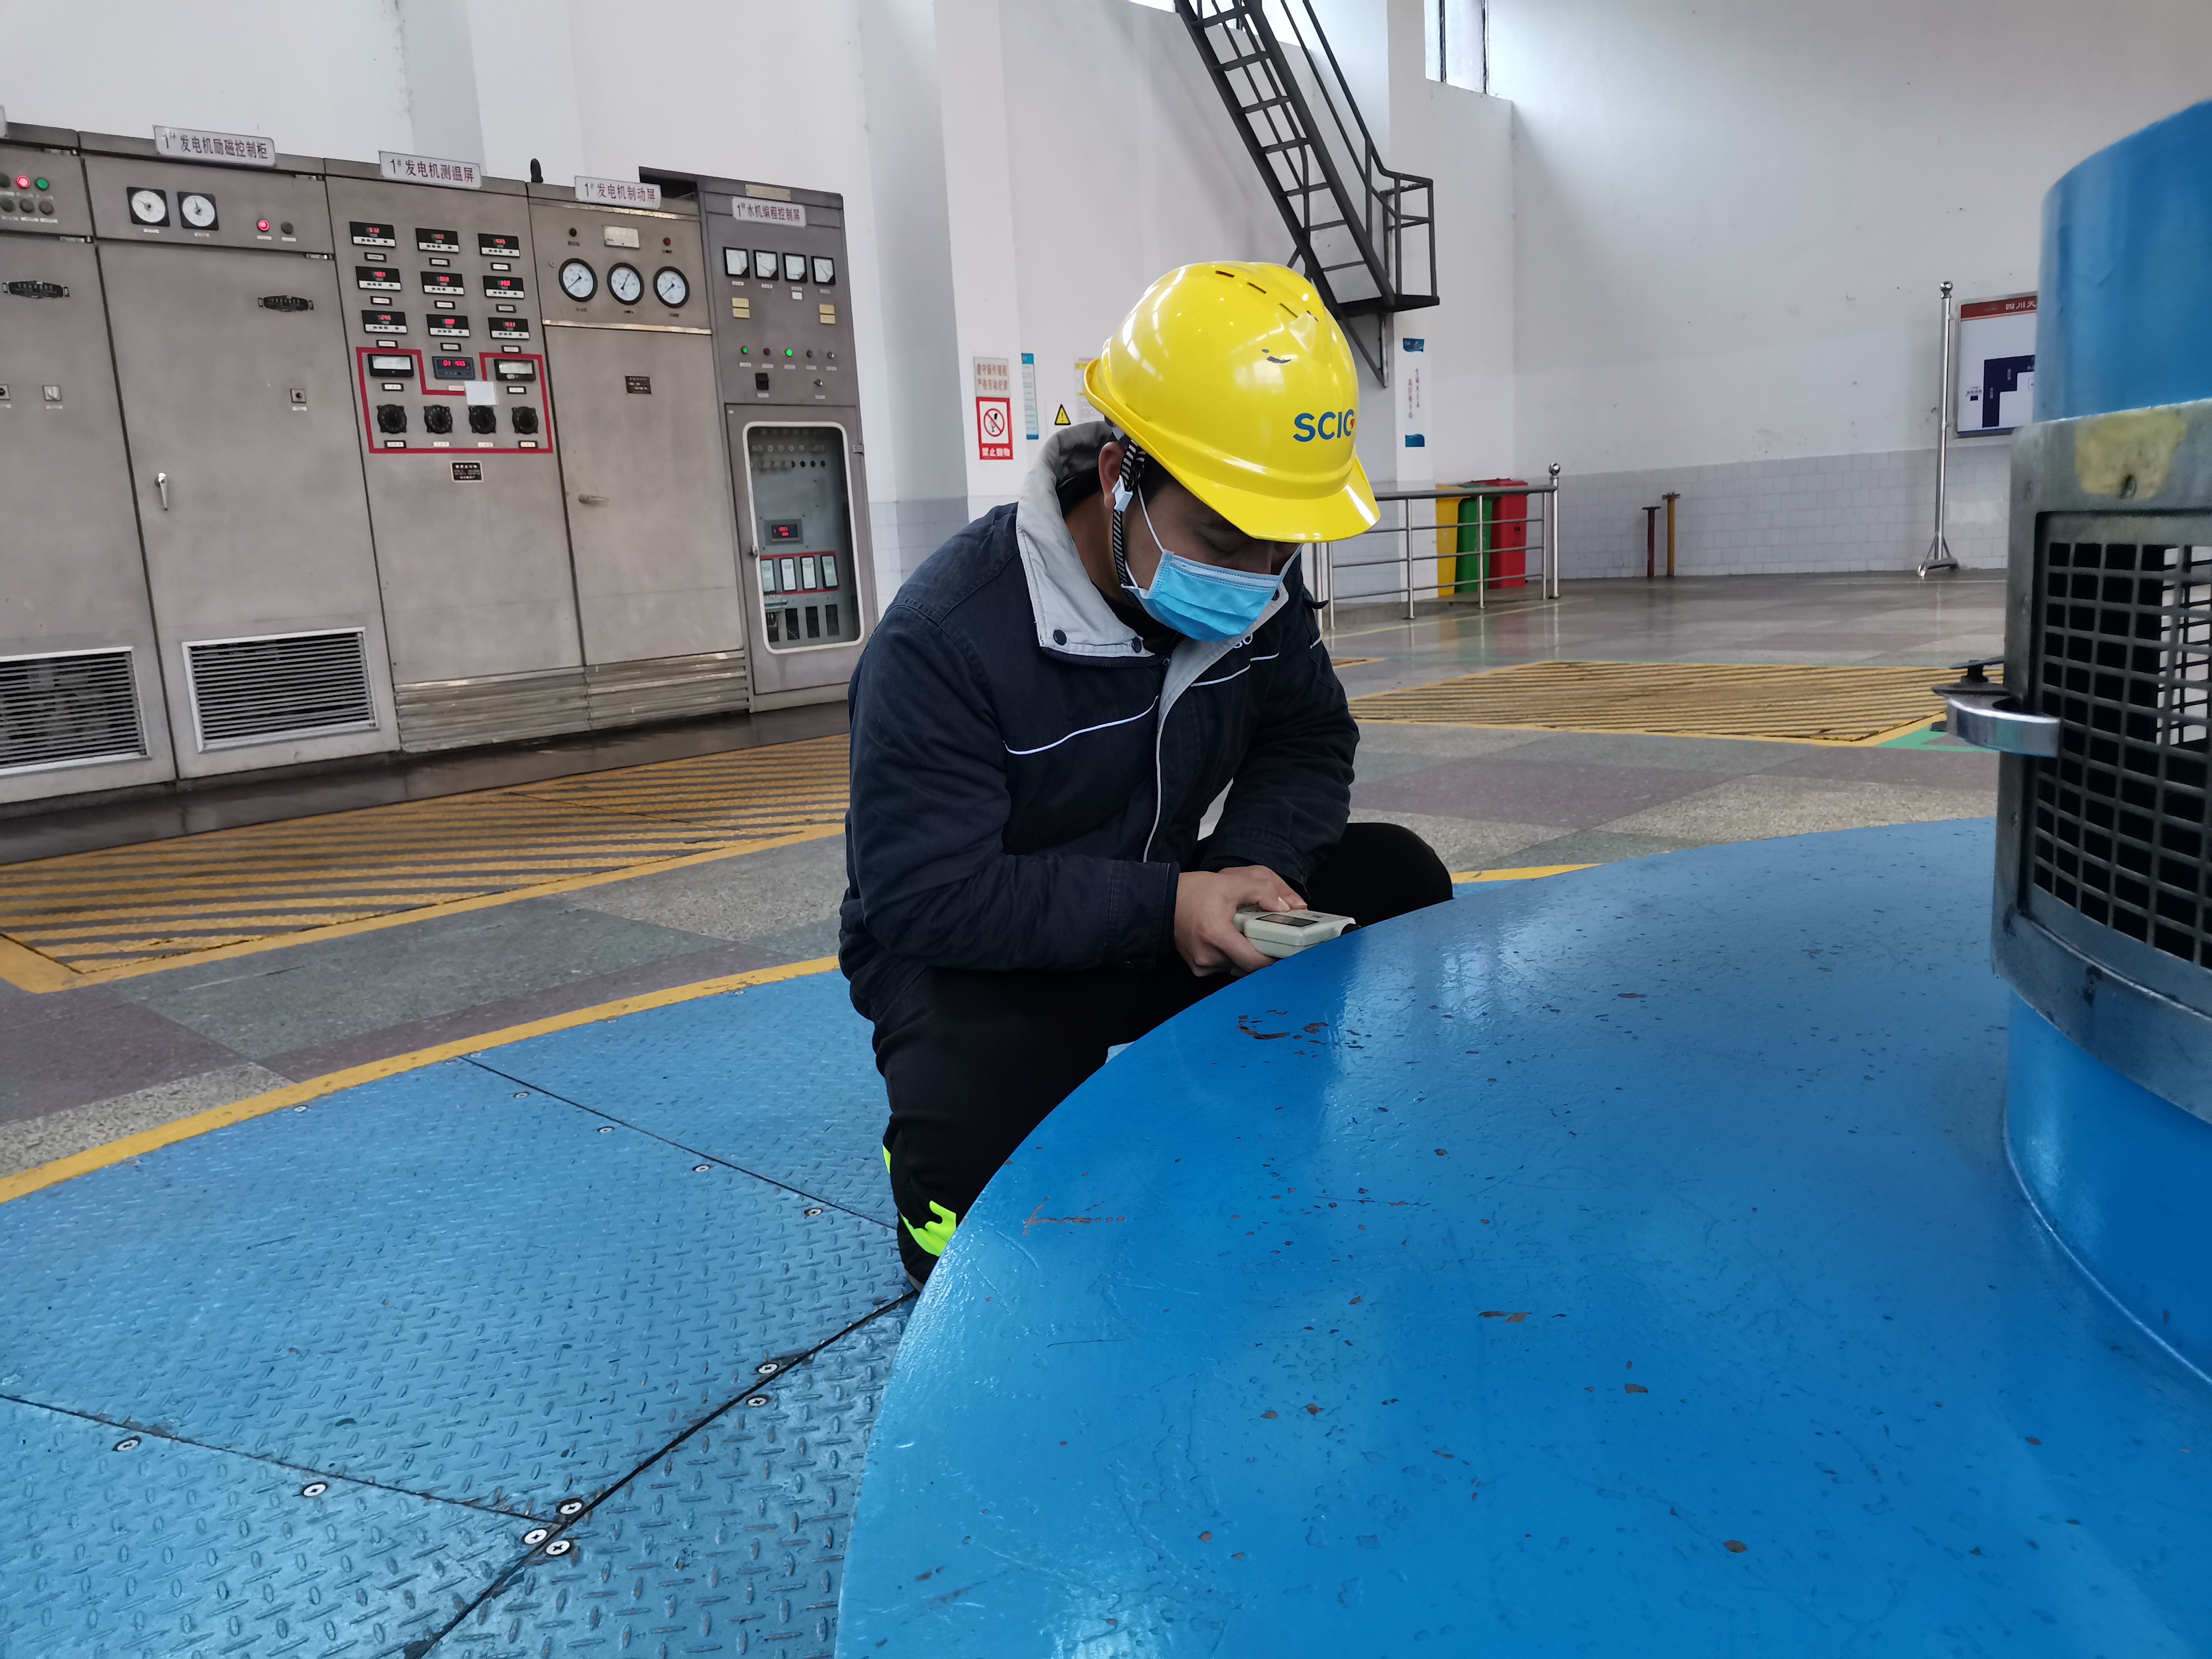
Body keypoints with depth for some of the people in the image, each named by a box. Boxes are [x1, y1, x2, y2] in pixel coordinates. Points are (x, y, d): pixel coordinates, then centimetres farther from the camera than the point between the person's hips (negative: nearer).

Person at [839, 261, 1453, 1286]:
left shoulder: (1258, 593, -6)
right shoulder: (946, 641, -27)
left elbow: (1308, 742, 4)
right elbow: (921, 897, -28)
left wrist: (1252, 864, -19)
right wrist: (1162, 907, -33)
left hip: (1164, 913, 6)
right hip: (975, 957, -6)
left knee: (1394, 882, -7)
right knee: (982, 1143, -35)